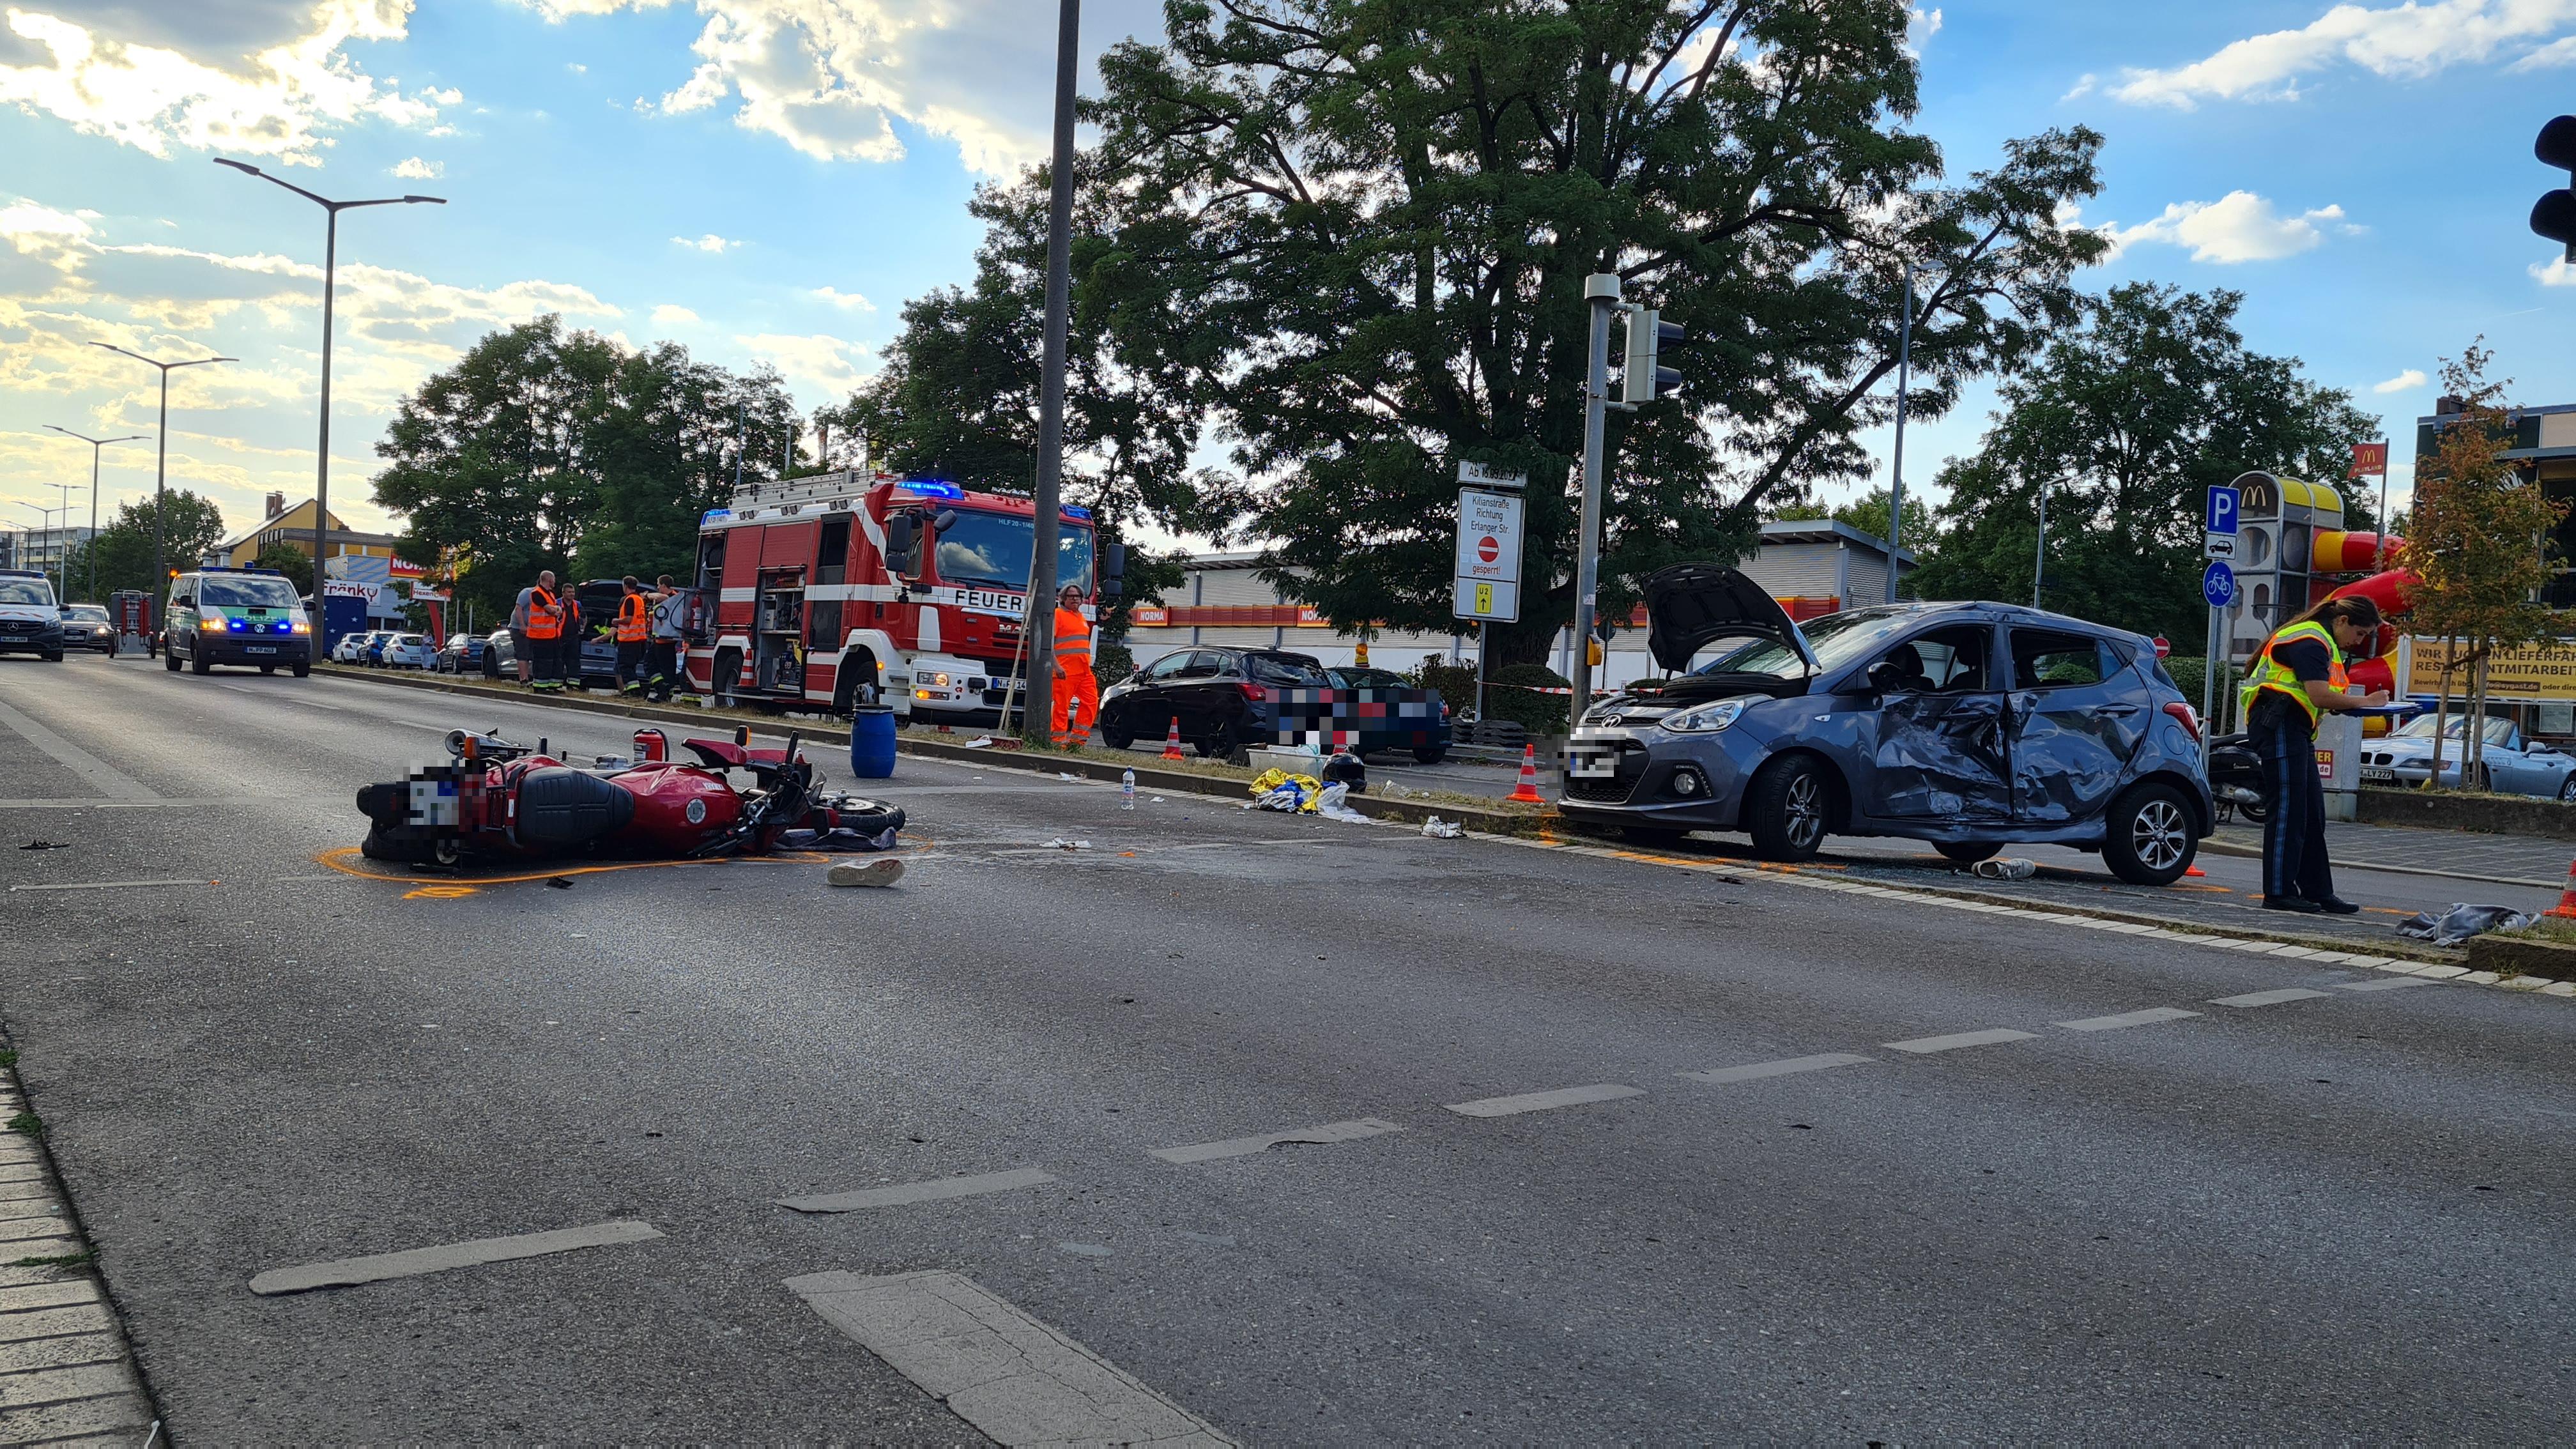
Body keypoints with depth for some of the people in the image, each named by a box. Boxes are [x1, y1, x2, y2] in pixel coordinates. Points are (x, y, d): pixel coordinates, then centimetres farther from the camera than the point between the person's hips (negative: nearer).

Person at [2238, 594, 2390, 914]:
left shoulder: (2322, 643, 22)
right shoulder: (2310, 641, -12)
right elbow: (2320, 696, -20)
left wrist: (2354, 703, 3)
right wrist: (2365, 701, -8)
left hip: (2296, 731, 11)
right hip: (2279, 727, -11)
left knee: (2312, 815, 10)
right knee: (2288, 812, -10)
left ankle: (2317, 891, 14)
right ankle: (2279, 893, -8)